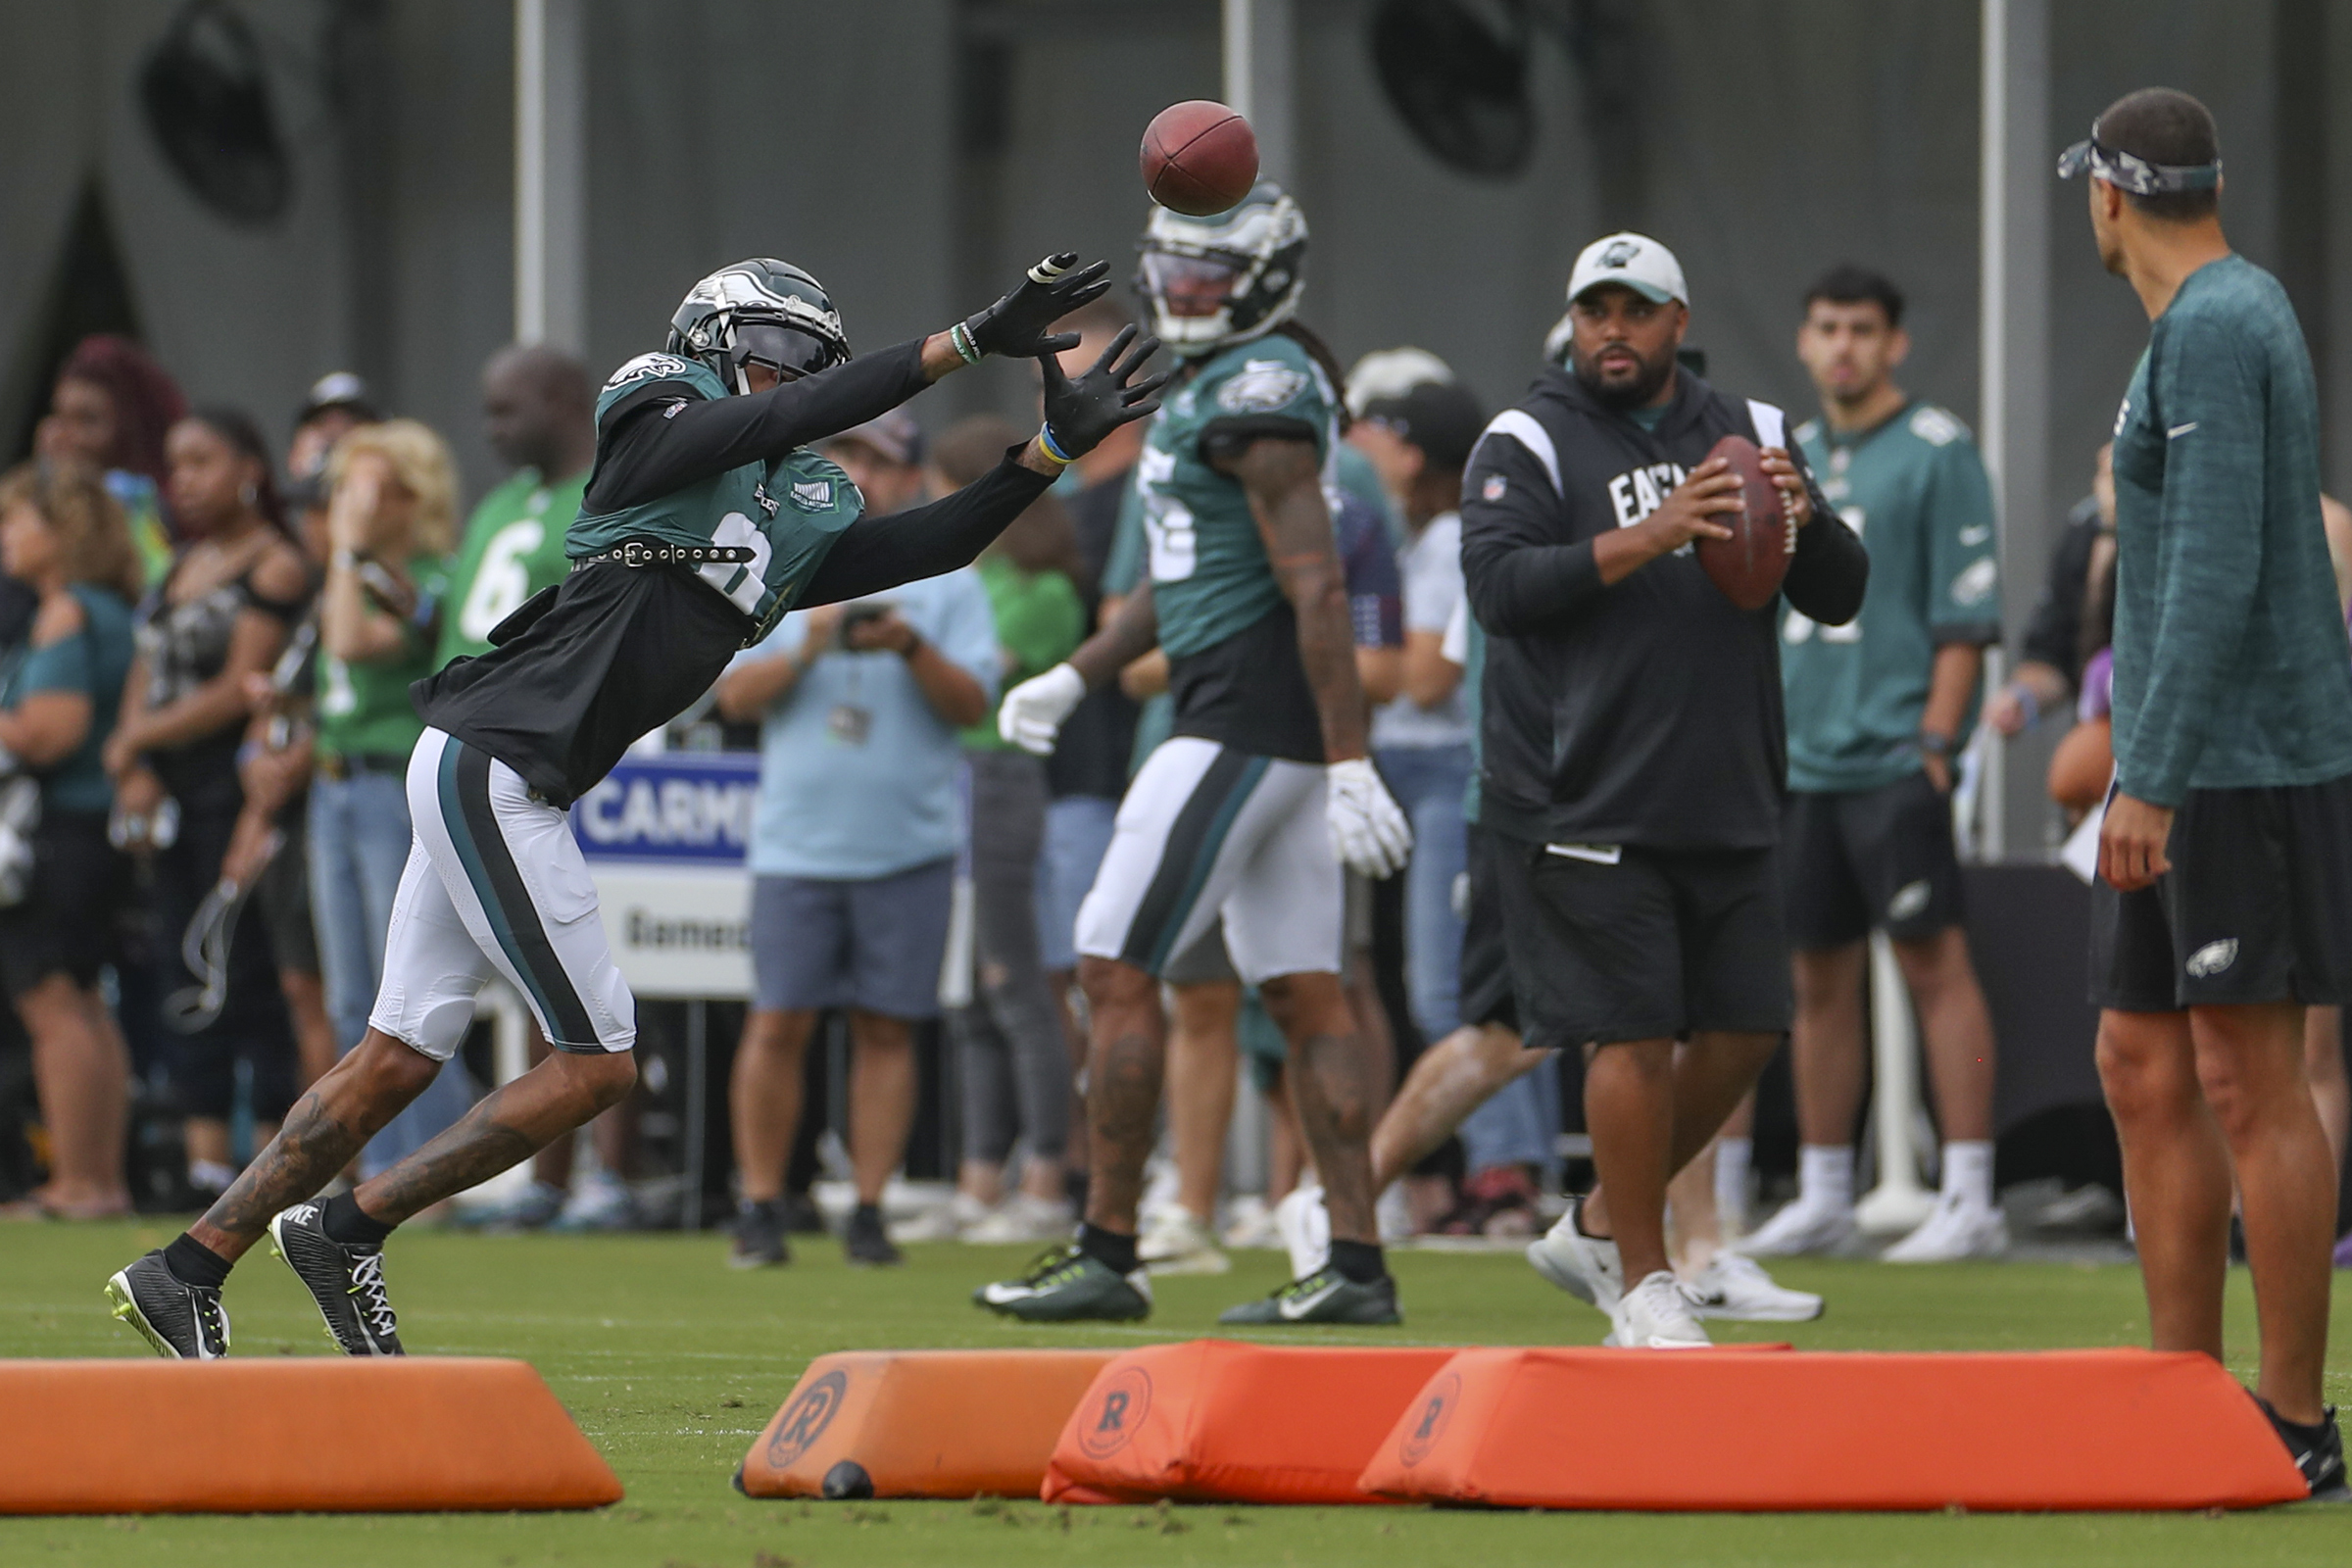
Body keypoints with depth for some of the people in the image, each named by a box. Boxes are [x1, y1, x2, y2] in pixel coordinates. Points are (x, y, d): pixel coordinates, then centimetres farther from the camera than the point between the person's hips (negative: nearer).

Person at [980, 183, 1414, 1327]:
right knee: (1304, 994, 7)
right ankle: (1358, 1264, 6)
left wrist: (1350, 766, -24)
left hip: (1246, 733, -10)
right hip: (1279, 742, 10)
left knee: (1117, 968, -6)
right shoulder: (1223, 384, 16)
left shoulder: (1260, 393, -16)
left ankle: (1107, 1253, -3)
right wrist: (1075, 678, 25)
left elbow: (1317, 591, -21)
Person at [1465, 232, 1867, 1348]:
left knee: (1745, 1030, 5)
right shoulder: (1526, 446, 0)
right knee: (1635, 1034, -8)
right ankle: (1641, 1280, 4)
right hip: (1584, 804, -5)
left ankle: (1597, 1231, 22)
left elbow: (1841, 597, 11)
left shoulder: (1748, 432, 14)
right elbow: (1499, 583, -16)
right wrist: (1644, 539, -25)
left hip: (1727, 798, 5)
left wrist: (1805, 522, -11)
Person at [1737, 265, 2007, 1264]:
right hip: (1803, 760, 7)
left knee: (1931, 959, -10)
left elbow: (1968, 612, -8)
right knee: (1819, 978, 9)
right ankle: (1822, 1199, 15)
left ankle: (1969, 1199, -11)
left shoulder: (1936, 451, -3)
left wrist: (1935, 742, -16)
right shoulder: (1792, 457, 16)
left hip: (1895, 759, -7)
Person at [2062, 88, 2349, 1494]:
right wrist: (2147, 767, 27)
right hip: (2188, 774, 10)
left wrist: (2151, 777, -23)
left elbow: (2219, 571, -21)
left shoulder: (2215, 328, -14)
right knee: (2145, 1066, 9)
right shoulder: (2224, 315, 17)